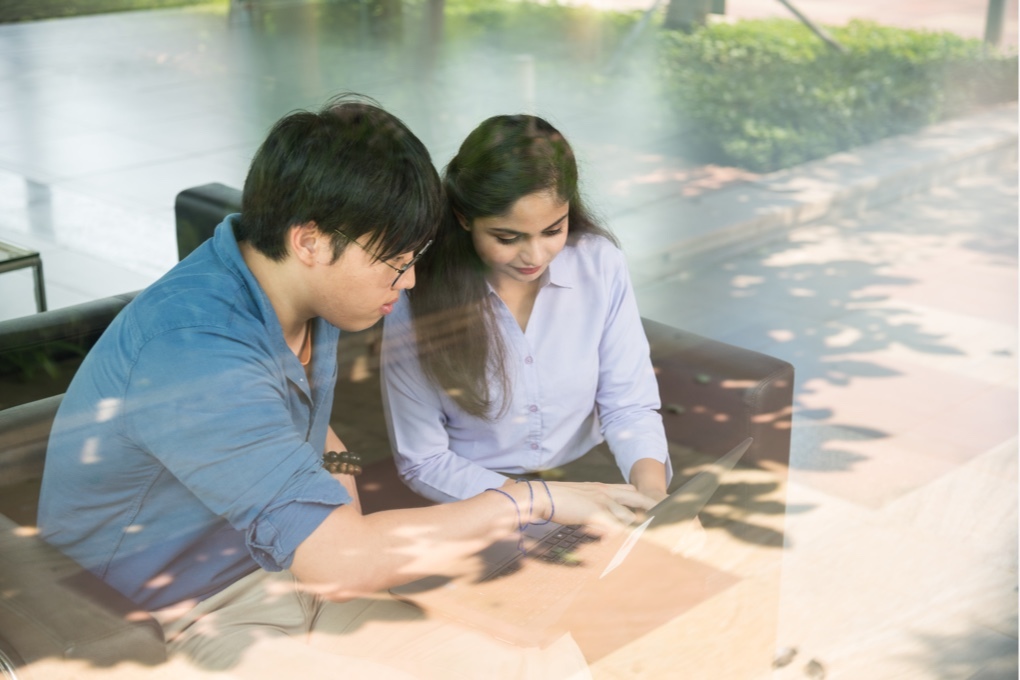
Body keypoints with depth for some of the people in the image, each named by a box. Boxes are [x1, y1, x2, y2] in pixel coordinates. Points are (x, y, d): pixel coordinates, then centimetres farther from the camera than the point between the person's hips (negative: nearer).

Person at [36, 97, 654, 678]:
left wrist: (335, 463, 3)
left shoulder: (312, 292, 1)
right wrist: (534, 500, -24)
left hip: (289, 577, 8)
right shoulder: (194, 353, -29)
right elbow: (341, 557, -33)